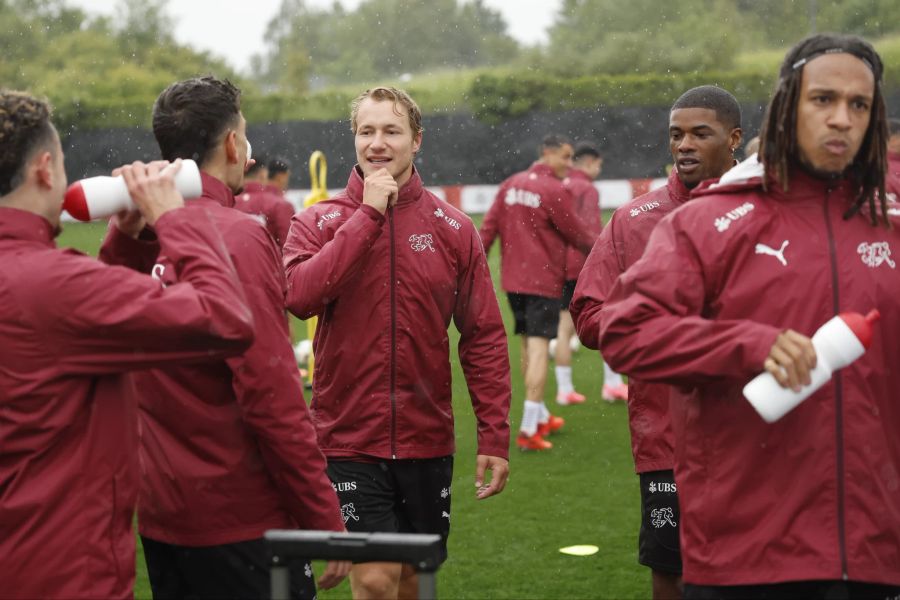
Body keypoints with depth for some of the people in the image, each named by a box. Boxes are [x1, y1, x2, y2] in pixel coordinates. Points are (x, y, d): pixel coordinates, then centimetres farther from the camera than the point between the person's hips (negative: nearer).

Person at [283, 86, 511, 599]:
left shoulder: (453, 229, 2)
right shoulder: (318, 223, -1)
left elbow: (484, 337, 2)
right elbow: (299, 296, -21)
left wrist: (495, 438, -3)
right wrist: (369, 214, -17)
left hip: (428, 441, 2)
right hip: (350, 440, -2)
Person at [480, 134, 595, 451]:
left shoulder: (510, 184, 8)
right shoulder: (554, 191, -12)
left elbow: (488, 228, 5)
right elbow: (576, 235, -4)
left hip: (513, 279, 7)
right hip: (543, 281, -7)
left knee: (527, 347, 17)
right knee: (539, 348, -7)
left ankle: (540, 417, 30)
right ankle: (528, 430, -11)